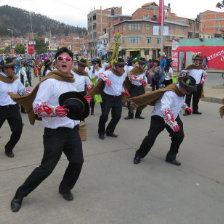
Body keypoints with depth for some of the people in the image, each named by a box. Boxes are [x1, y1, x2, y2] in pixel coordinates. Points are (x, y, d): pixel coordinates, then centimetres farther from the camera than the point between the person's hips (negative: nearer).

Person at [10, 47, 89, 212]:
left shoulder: (73, 82, 13)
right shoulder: (49, 81, -12)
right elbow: (36, 106, -19)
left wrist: (79, 109, 18)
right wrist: (53, 111, -33)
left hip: (72, 130, 7)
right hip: (55, 132, -7)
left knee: (77, 161, 5)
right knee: (47, 167, -5)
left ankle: (65, 188, 33)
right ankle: (19, 195, 16)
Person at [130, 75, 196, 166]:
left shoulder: (182, 91, -2)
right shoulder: (170, 93, -32)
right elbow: (164, 110, -45)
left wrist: (186, 107, 27)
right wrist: (173, 124, -51)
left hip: (174, 117, 8)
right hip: (159, 117, -8)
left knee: (179, 136, -1)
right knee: (151, 137, -11)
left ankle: (171, 157, 15)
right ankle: (139, 155, 10)